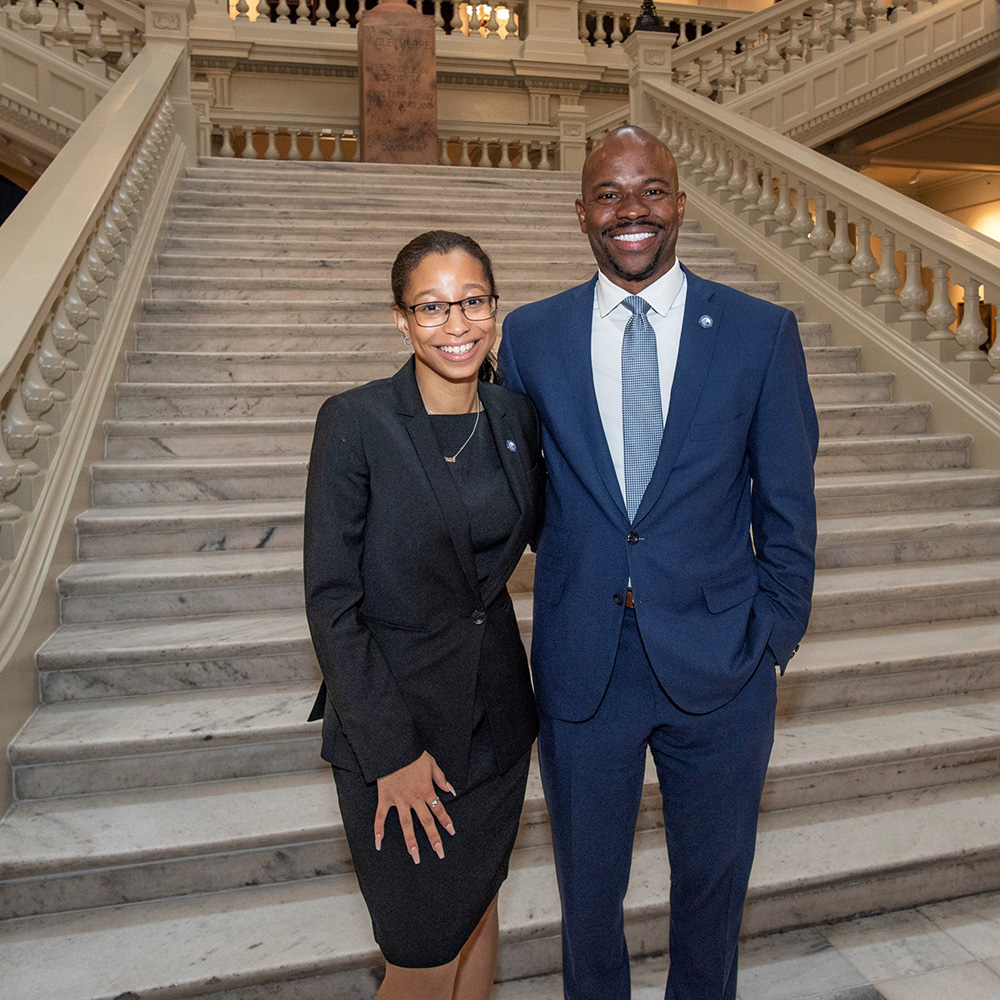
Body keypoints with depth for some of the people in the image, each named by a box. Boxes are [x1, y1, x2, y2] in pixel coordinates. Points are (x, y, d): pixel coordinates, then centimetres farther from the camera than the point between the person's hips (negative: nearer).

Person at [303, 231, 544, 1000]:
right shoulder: (355, 423, -16)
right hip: (393, 714, -4)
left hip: (496, 710, 5)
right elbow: (331, 600, -15)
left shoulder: (516, 416, -1)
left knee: (478, 910, 21)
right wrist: (391, 751, -15)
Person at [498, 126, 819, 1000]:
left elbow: (788, 507, -1)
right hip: (581, 665, 1)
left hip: (717, 665, 0)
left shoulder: (761, 332, -4)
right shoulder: (531, 335, -1)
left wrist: (771, 640, -1)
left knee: (712, 880, 23)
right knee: (588, 886, 21)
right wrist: (575, 563, 5)